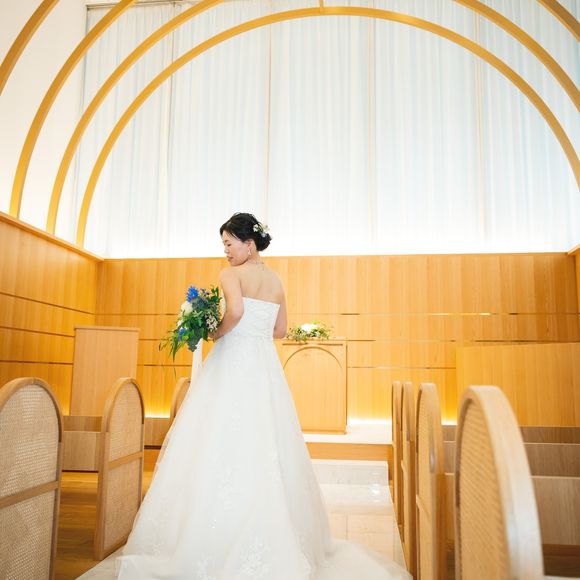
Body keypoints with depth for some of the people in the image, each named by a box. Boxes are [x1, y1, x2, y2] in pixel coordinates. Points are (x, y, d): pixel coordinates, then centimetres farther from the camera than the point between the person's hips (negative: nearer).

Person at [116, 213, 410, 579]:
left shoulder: (232, 274, -4)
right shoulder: (276, 280, 15)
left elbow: (236, 310, -23)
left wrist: (217, 334, -7)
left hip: (233, 362, -6)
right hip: (265, 365, 7)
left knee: (224, 444, -2)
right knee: (264, 447, 10)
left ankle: (217, 542, 3)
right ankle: (275, 535, 16)